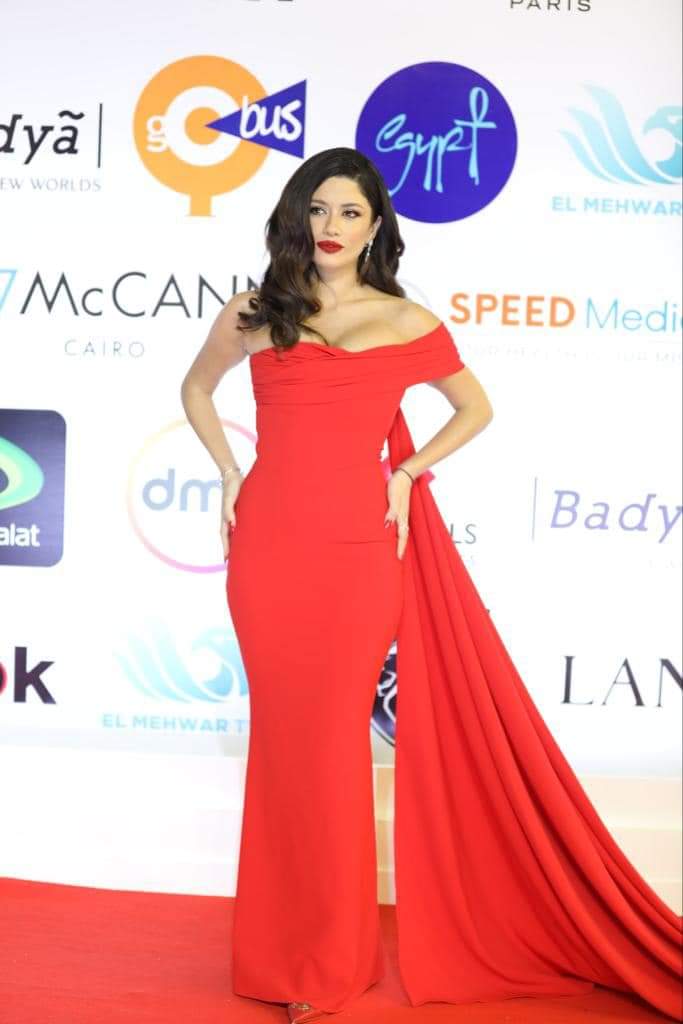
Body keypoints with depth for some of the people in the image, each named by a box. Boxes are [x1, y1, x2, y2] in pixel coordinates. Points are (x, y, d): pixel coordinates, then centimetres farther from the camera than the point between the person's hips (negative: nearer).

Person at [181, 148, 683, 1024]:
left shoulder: (409, 325, 3)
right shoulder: (253, 314, 6)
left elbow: (475, 408, 16)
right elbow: (196, 388, 22)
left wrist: (407, 472, 2)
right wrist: (229, 473, 9)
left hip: (357, 553, -2)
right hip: (267, 547, 2)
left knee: (331, 745, 2)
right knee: (281, 740, 9)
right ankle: (282, 950, 27)